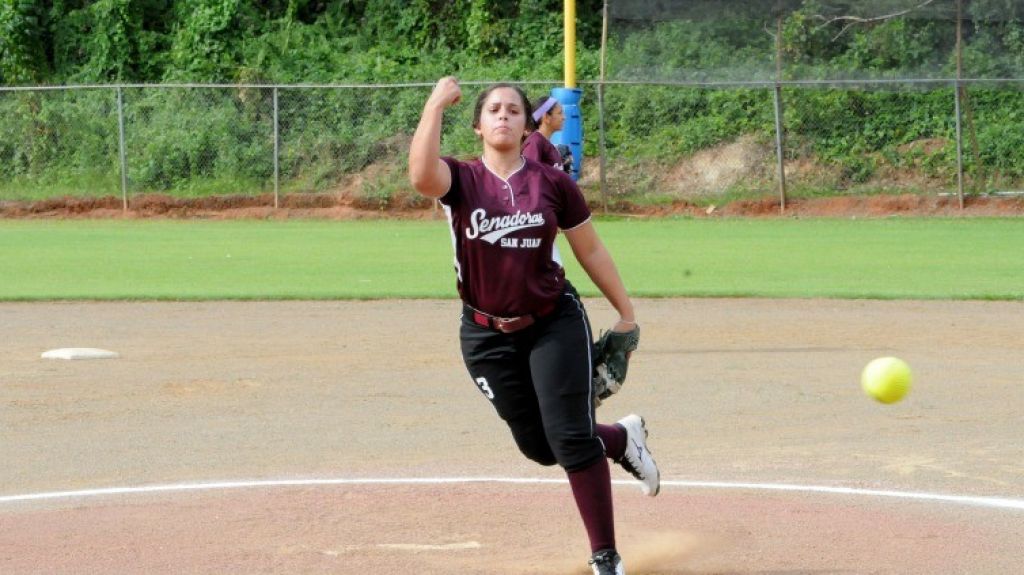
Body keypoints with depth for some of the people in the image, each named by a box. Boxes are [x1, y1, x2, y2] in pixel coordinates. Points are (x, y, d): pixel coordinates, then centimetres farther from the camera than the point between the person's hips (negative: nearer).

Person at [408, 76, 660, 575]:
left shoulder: (554, 184, -4)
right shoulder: (460, 179, -6)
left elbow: (592, 252, 5)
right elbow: (420, 176, -31)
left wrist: (626, 315, 8)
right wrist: (436, 104, -27)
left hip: (555, 324, -1)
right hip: (487, 335, 2)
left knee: (571, 440, -9)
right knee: (538, 446, 10)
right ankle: (622, 437, 40)